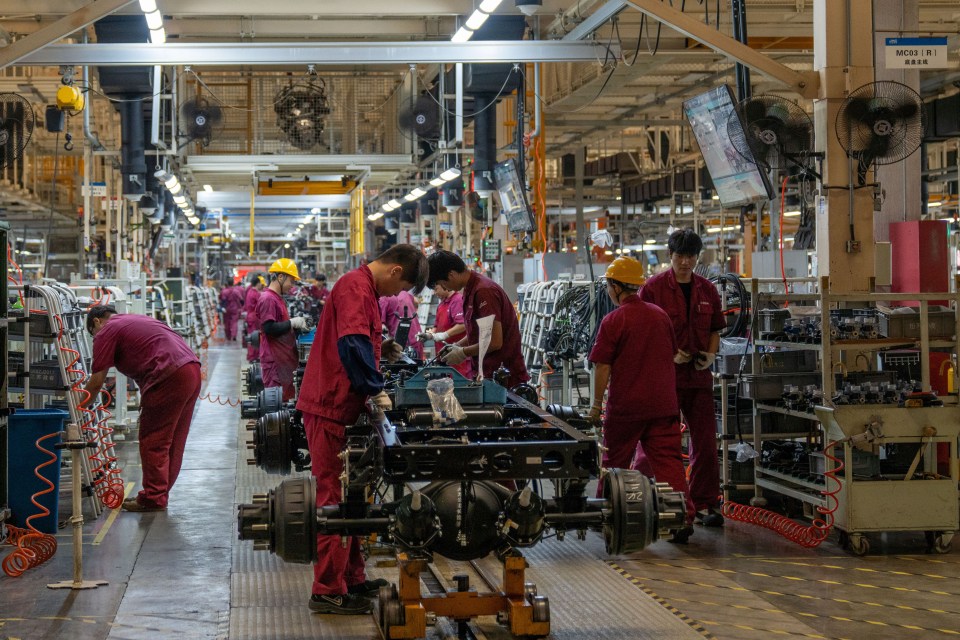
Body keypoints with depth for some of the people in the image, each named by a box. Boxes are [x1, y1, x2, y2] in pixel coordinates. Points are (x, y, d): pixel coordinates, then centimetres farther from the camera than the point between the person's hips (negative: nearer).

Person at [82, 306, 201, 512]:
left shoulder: (106, 332, 4)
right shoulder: (137, 321, 30)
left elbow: (96, 382, 3)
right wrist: (146, 399, 30)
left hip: (169, 377, -9)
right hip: (192, 370, 9)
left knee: (153, 441, 0)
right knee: (172, 442, 15)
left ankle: (153, 499, 3)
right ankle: (160, 494, 23)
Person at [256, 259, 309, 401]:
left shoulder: (278, 298, 20)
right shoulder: (267, 299, -13)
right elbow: (269, 328, -23)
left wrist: (297, 325, 12)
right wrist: (292, 323, -16)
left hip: (285, 359, 11)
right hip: (275, 361, -11)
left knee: (286, 399, 11)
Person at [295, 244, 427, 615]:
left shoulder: (363, 288, 17)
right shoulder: (356, 287, -16)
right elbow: (352, 344, -28)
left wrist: (380, 349, 14)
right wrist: (376, 390, -25)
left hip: (341, 408, 11)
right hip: (331, 408, -11)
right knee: (334, 500, -6)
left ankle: (351, 579, 26)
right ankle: (328, 592, -2)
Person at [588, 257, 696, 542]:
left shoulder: (613, 321, -9)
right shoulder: (660, 315, 8)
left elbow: (602, 367, -10)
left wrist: (597, 404, -3)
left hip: (625, 406, -4)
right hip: (664, 405, 4)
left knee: (615, 463, 12)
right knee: (668, 460, 2)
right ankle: (684, 516, -9)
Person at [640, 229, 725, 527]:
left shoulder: (707, 290, 9)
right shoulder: (654, 287, -4)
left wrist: (711, 354, -2)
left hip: (698, 375, 3)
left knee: (705, 443, 1)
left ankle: (705, 505, 9)